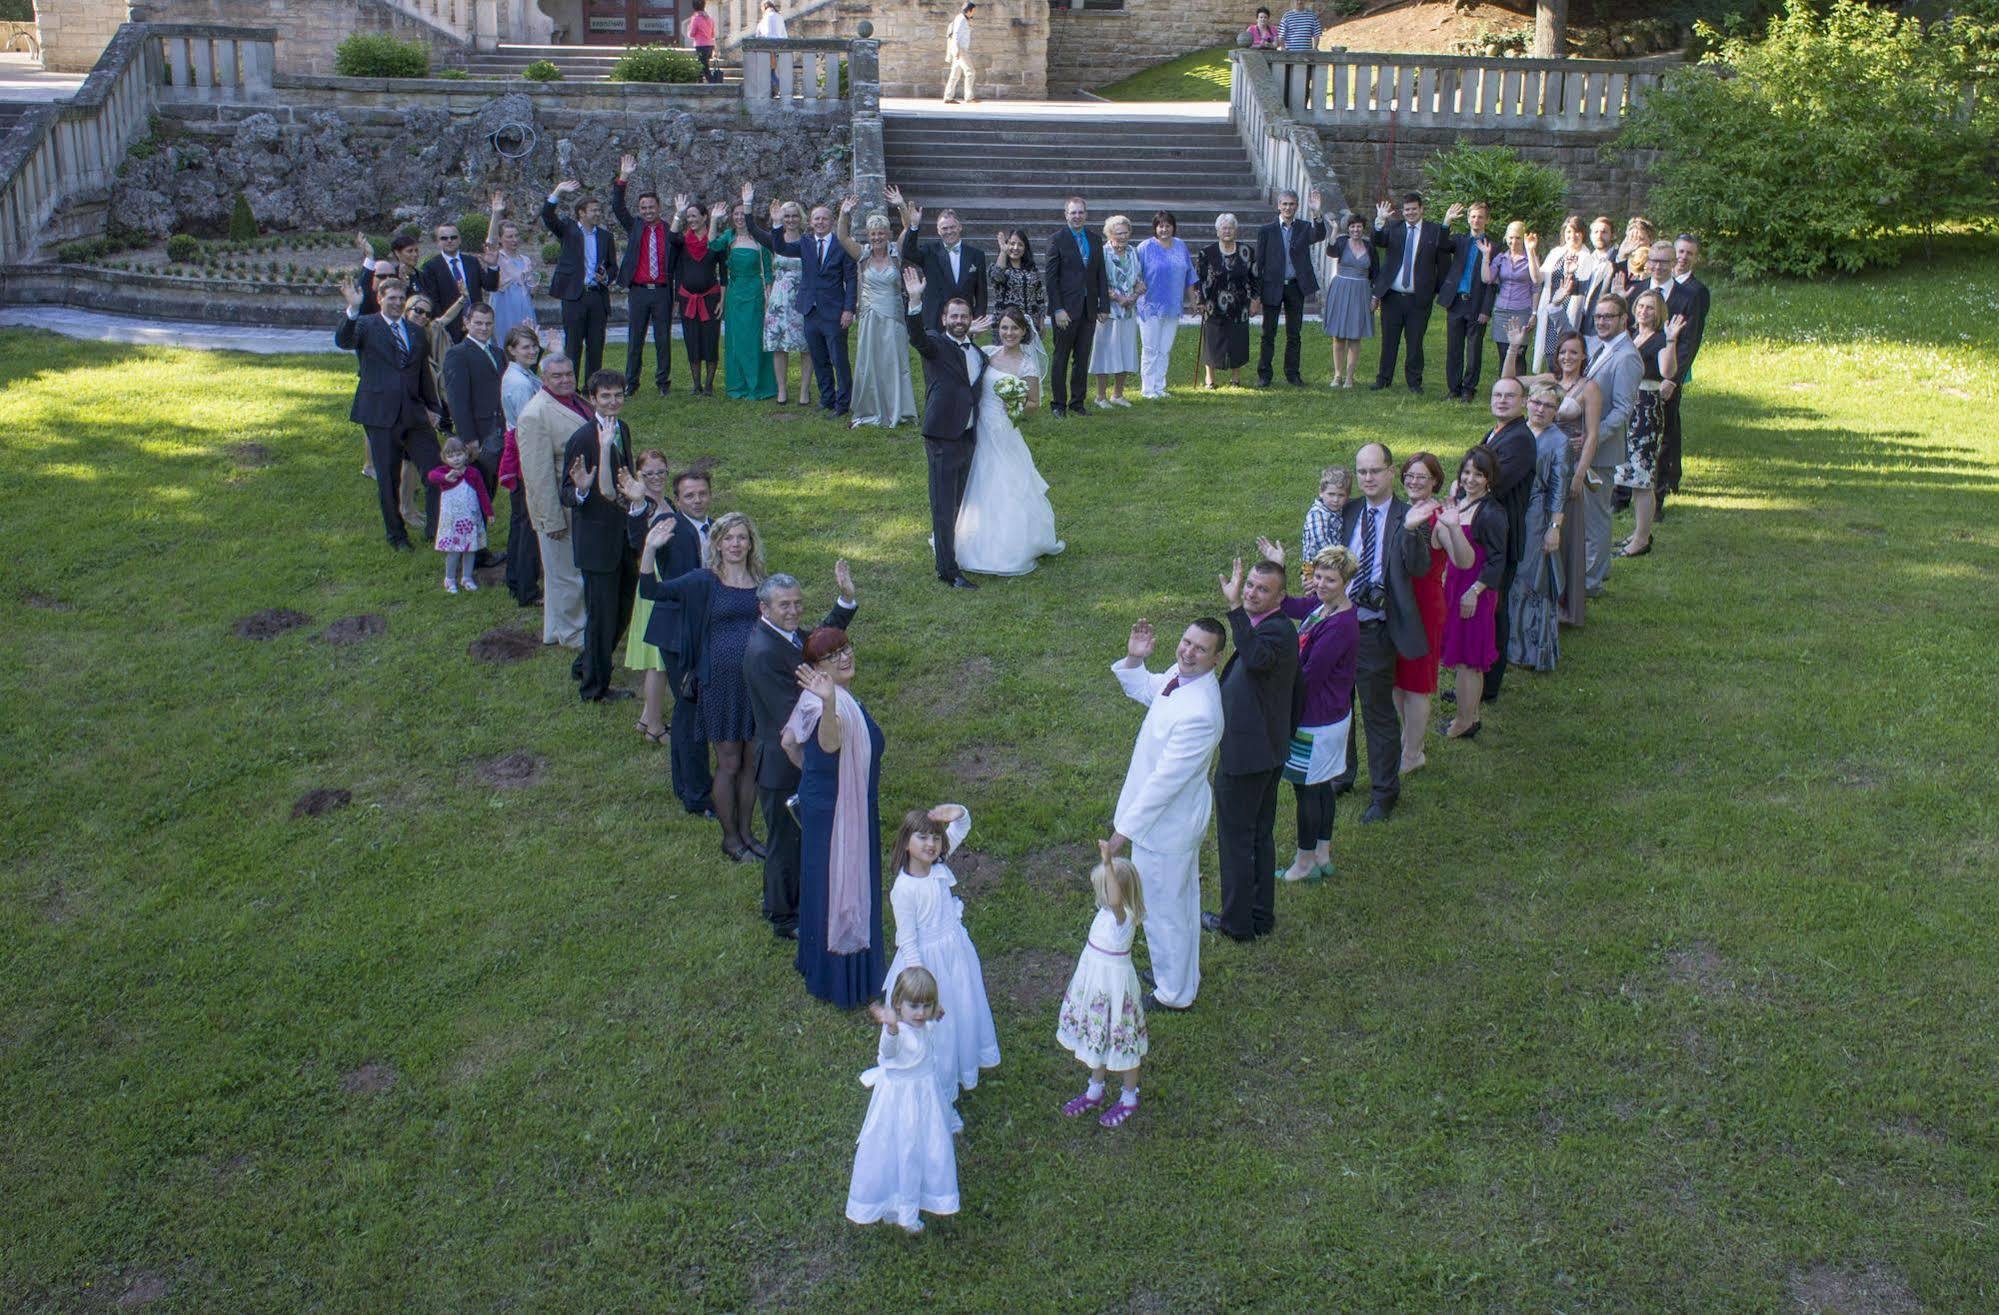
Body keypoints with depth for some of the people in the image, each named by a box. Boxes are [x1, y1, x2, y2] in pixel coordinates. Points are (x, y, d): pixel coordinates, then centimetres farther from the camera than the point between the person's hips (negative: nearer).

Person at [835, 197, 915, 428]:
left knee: (893, 364, 5)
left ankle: (893, 412, 15)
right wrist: (844, 215, -23)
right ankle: (867, 412, 15)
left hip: (893, 319, -1)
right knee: (867, 365, 6)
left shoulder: (896, 255, 1)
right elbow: (843, 238, -9)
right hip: (870, 319, 1)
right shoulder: (863, 256, 2)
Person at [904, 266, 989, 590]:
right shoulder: (936, 344, -5)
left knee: (956, 500, 17)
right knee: (944, 503, -5)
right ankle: (948, 569, -3)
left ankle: (941, 543, 36)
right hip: (942, 435, -7)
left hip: (967, 435, 7)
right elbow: (917, 336, -27)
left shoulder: (979, 353, 15)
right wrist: (915, 301, -40)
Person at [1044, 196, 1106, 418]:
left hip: (1089, 308, 5)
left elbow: (1101, 275, 13)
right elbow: (1050, 277, -7)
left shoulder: (1095, 241, 11)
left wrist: (1104, 305, 6)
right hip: (1067, 308, -5)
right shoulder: (1057, 240, -4)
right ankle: (1058, 404, 9)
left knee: (1082, 358, 9)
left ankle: (1077, 403, 18)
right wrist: (1058, 309, -13)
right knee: (1061, 357, 2)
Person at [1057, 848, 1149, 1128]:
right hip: (1095, 982, 8)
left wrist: (1108, 863, -59)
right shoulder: (1106, 912, -4)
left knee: (1120, 1041, 12)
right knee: (1098, 1040, 24)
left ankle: (1129, 1098, 33)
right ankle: (1095, 1093, 43)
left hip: (1114, 985, -8)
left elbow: (1115, 900, -53)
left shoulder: (1123, 916, -30)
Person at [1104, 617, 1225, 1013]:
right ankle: (1183, 974, 49)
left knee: (1162, 909, 11)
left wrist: (1126, 829, -23)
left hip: (1166, 822, -9)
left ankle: (1174, 993, 33)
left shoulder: (1199, 713, -36)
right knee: (1182, 900, 27)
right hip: (1180, 817, 9)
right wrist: (1134, 658, -4)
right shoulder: (1178, 673, -7)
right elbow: (1143, 688, 17)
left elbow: (1166, 778, -30)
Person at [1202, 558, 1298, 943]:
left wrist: (1235, 608, -49)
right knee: (1261, 835, 19)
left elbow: (1256, 659, -47)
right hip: (1269, 751, 10)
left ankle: (1237, 922, 18)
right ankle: (1262, 915, 32)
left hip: (1245, 755, -10)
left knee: (1236, 839, 5)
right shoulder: (1265, 627, 9)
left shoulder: (1278, 630, -23)